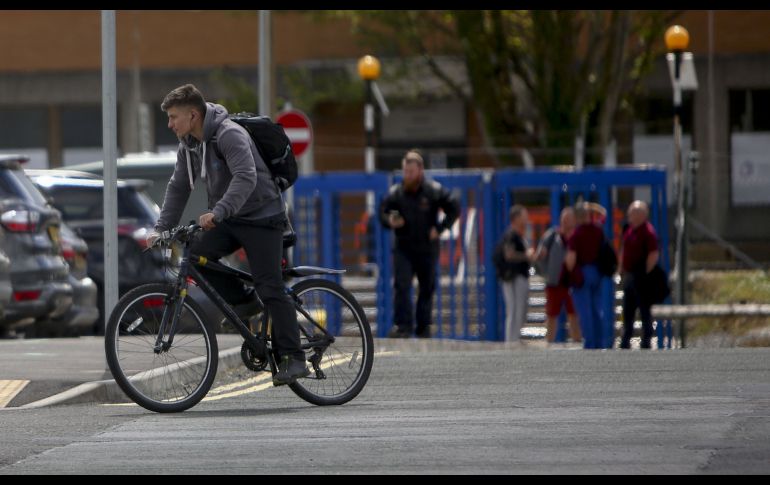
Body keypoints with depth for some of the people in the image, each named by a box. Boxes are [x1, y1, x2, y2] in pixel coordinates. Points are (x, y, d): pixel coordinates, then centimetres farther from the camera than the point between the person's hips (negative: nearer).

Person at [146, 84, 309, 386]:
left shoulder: (229, 135, -22)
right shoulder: (189, 145, 6)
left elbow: (246, 178, -35)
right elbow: (178, 187, 13)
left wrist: (217, 213, -45)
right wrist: (161, 230, 4)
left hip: (261, 217, -8)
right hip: (228, 221, 8)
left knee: (270, 289, -14)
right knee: (196, 254, -14)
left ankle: (292, 359, -13)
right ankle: (243, 300, 6)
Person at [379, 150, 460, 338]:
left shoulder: (434, 191, -4)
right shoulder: (395, 192, -1)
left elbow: (454, 209, 4)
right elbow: (382, 213, 8)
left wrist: (439, 228, -5)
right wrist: (390, 222, -15)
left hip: (427, 249, 0)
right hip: (403, 248, 0)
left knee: (427, 288, 7)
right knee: (401, 286, -14)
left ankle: (423, 327, 17)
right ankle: (403, 325, -16)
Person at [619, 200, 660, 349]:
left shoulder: (648, 231, -15)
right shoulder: (630, 230, 13)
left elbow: (654, 255, -21)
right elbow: (624, 251, 24)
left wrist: (644, 274, -17)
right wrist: (622, 269, 15)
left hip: (641, 277, -9)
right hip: (629, 275, 9)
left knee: (645, 310, -2)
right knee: (627, 311, 13)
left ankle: (646, 342, 2)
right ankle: (625, 342, 20)